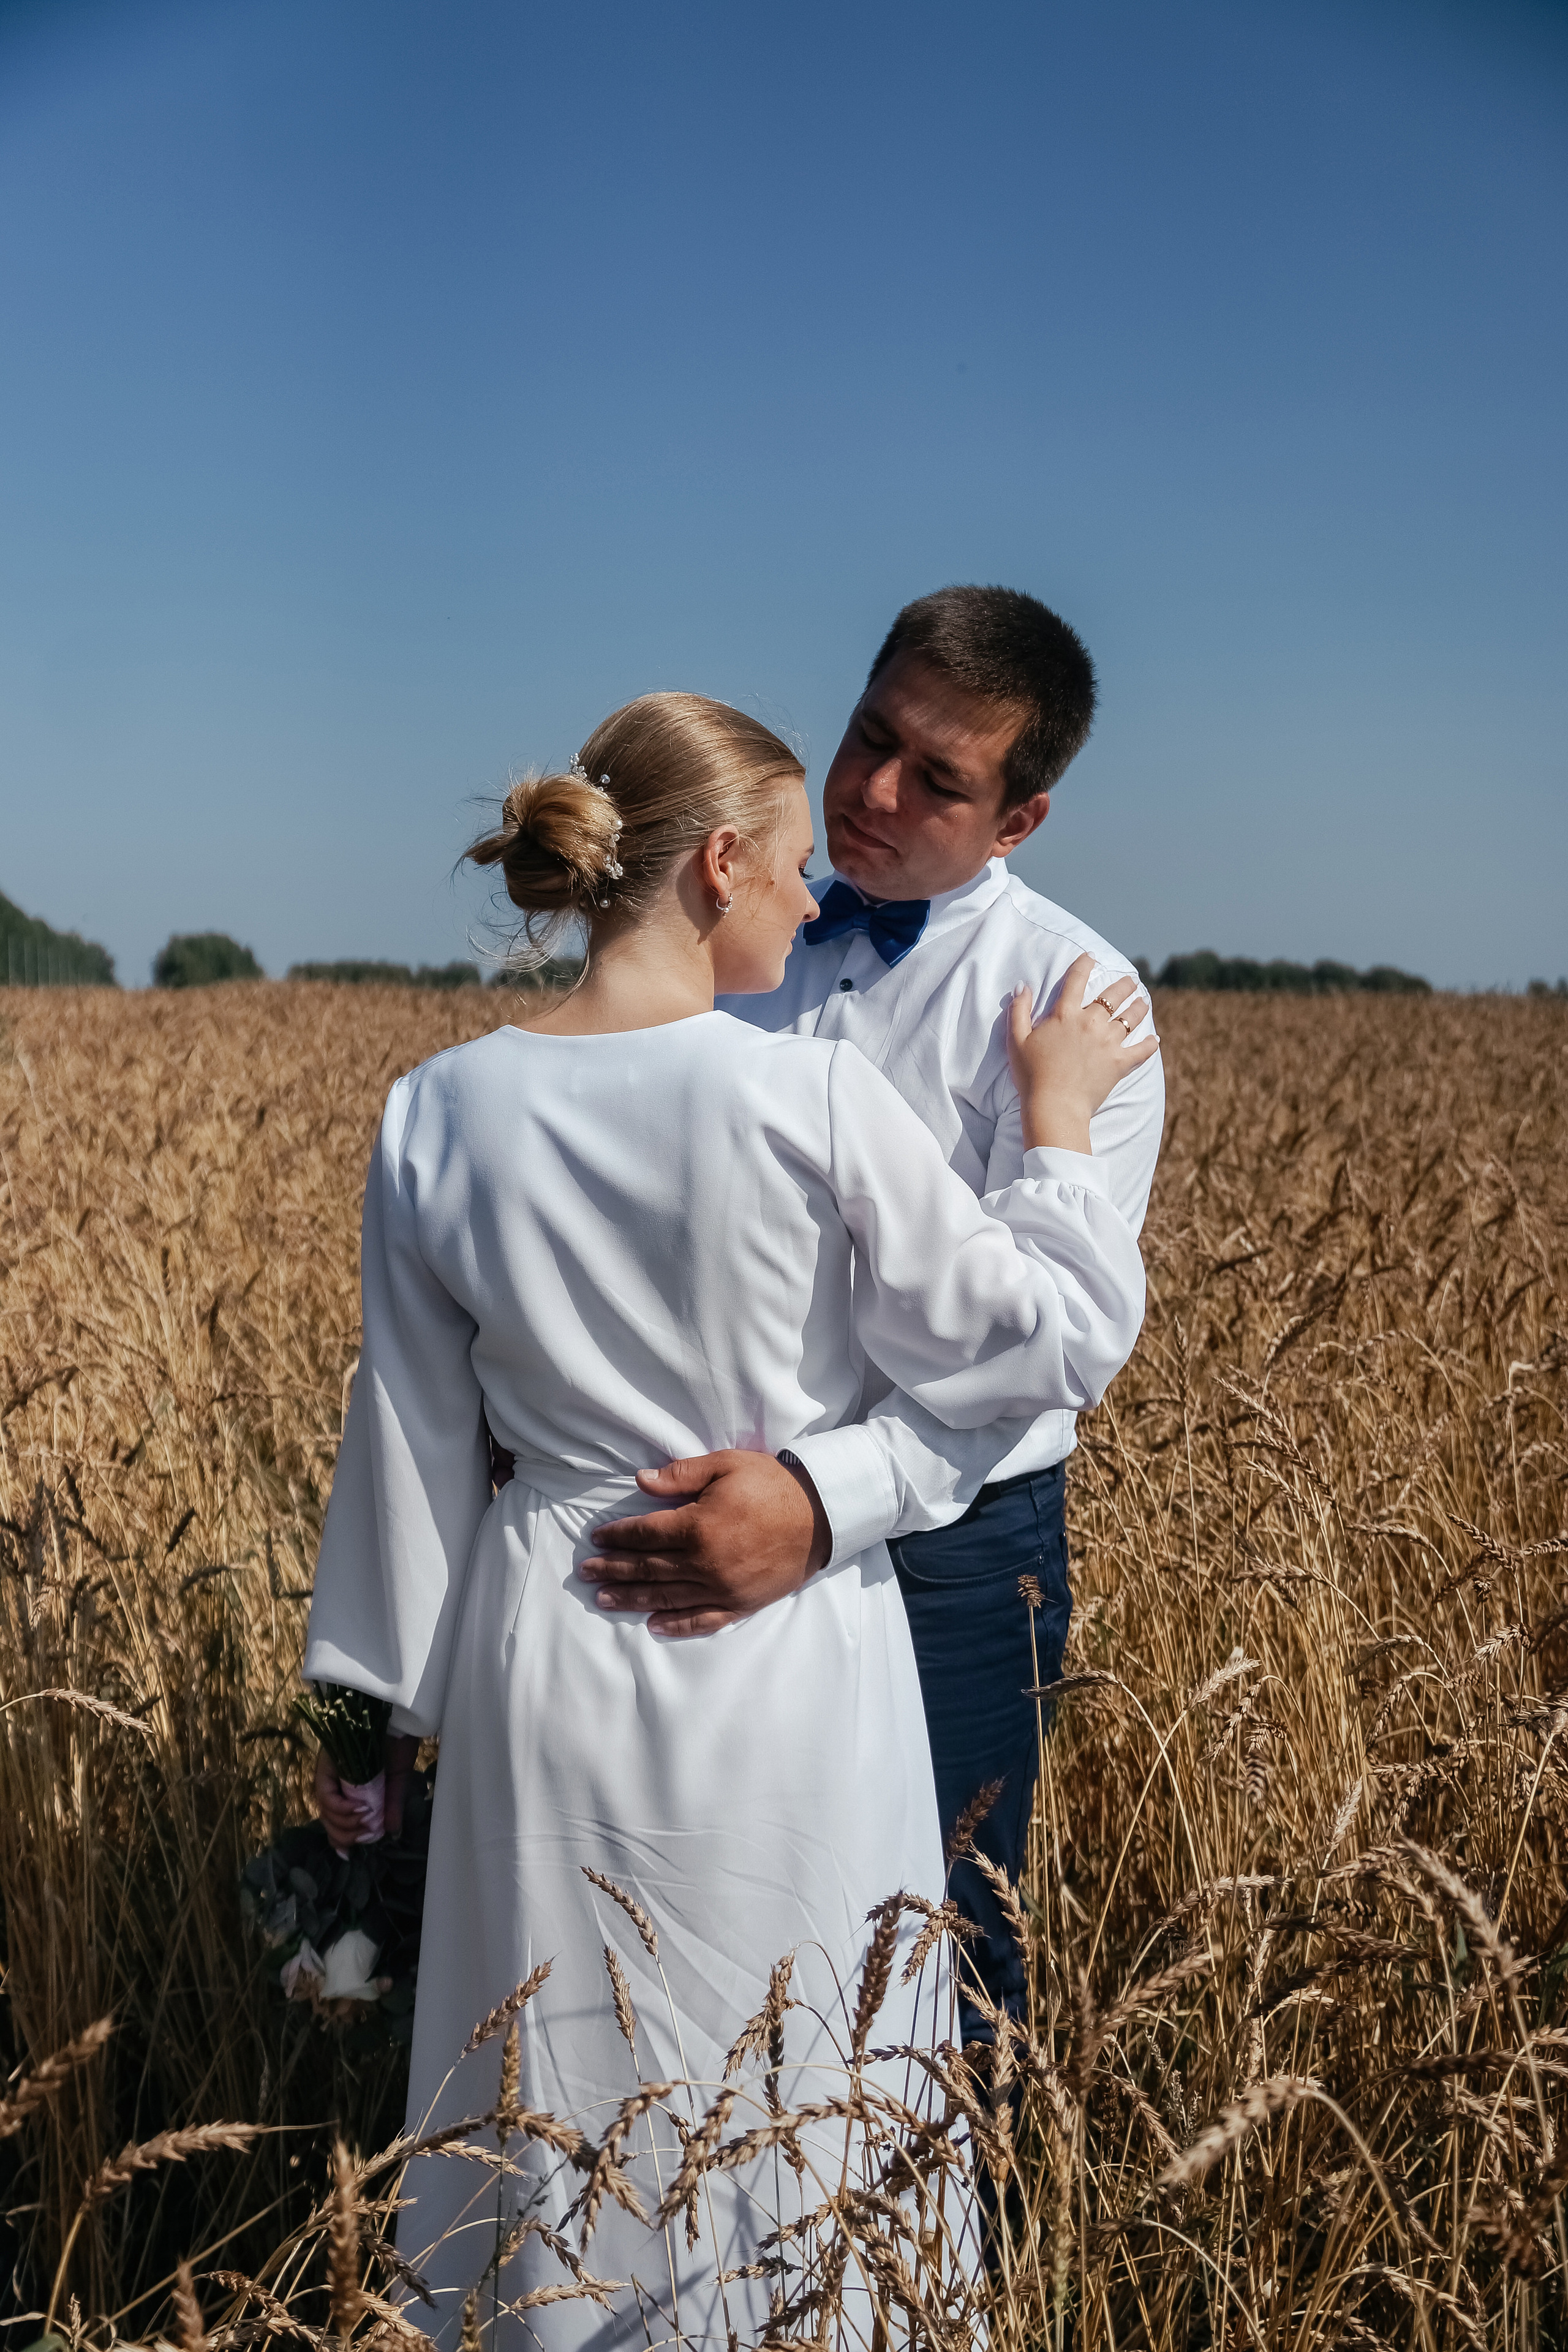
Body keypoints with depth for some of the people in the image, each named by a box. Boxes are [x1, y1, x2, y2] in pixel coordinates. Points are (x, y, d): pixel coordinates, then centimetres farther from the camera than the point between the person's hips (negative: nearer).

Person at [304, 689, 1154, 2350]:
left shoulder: (439, 1115, -6)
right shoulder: (812, 1098, -18)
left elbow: (412, 1439, 2)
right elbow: (1048, 1343, -10)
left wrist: (376, 1700, 13)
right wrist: (1057, 1128, 3)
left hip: (556, 1653, 4)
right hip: (786, 1664, -3)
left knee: (563, 2083, 21)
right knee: (792, 2089, 17)